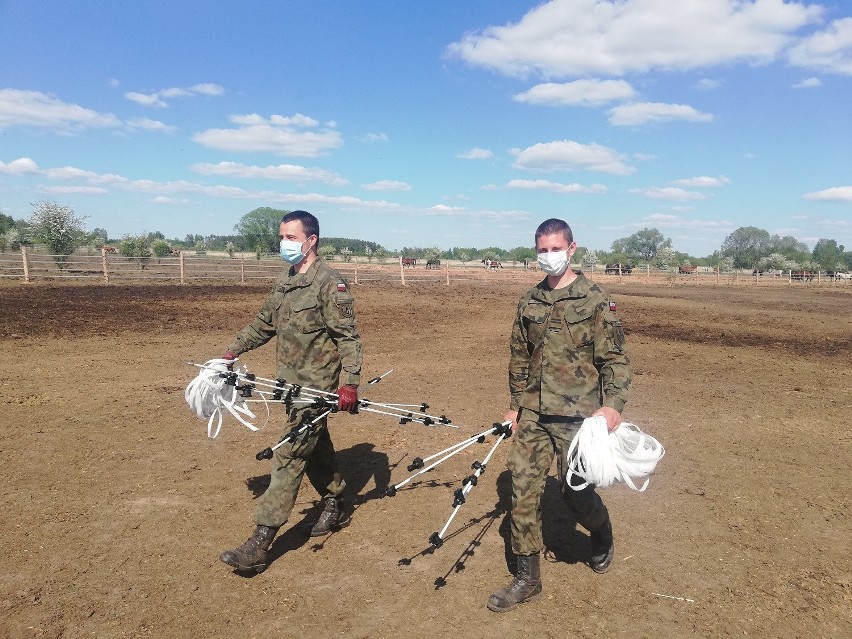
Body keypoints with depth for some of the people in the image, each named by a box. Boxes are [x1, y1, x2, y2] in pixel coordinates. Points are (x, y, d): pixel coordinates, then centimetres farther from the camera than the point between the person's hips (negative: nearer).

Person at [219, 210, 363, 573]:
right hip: (291, 382, 8)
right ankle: (336, 508, 38)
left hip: (317, 386, -8)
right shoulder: (284, 282, 10)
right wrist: (233, 350, 10)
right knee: (315, 449, 19)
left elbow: (348, 337, -17)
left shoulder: (330, 283, -15)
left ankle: (260, 544, -2)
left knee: (289, 456, -7)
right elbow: (264, 324, 20)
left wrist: (349, 383, -22)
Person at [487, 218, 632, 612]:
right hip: (533, 416, 5)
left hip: (576, 416, -4)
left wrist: (613, 404, -21)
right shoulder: (529, 302, 8)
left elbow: (614, 358, -8)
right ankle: (527, 579, 19)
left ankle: (602, 539, 39)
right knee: (523, 490, 3)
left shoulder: (595, 300, -6)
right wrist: (515, 405, 15)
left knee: (575, 492, 4)